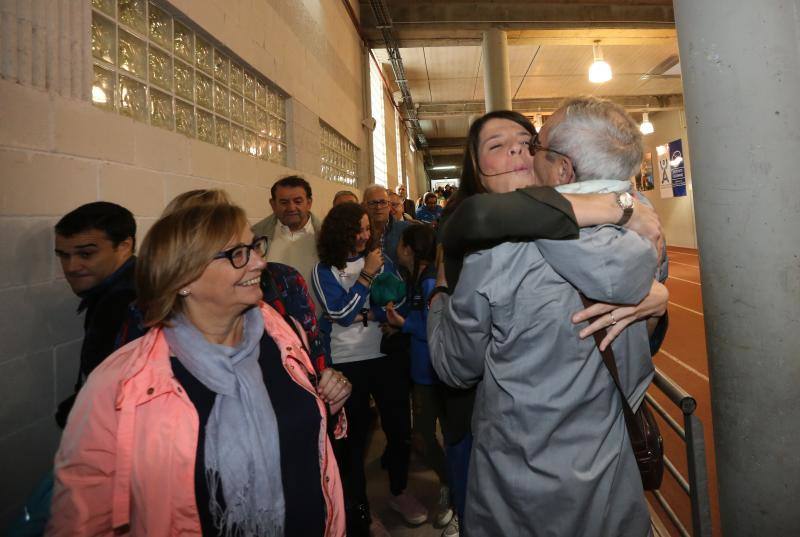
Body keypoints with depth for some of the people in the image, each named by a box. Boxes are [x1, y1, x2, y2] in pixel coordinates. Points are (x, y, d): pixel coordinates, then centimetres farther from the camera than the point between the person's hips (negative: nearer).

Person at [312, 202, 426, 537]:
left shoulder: (381, 260, 3)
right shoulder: (325, 269, -4)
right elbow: (340, 313, -13)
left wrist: (364, 315, -16)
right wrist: (367, 275, -14)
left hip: (387, 356, 3)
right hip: (347, 363, -3)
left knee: (399, 427, 12)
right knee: (354, 436, 7)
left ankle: (399, 492, 38)